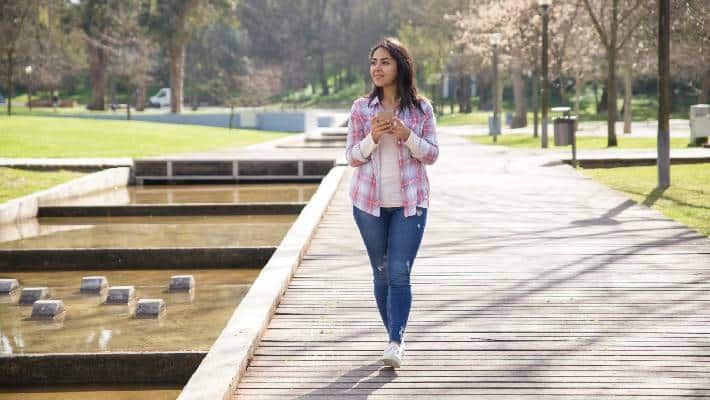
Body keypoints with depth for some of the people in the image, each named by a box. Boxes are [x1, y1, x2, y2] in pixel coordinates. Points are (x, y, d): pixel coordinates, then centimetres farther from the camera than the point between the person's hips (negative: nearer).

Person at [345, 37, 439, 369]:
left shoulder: (421, 108, -1)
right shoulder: (361, 108, 1)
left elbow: (431, 154, 2)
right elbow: (352, 156, 3)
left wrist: (407, 136, -16)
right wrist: (372, 137, -17)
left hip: (410, 202, -2)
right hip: (369, 202, 2)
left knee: (399, 272, -10)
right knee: (381, 272, 9)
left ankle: (396, 343, -10)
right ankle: (395, 337, 23)